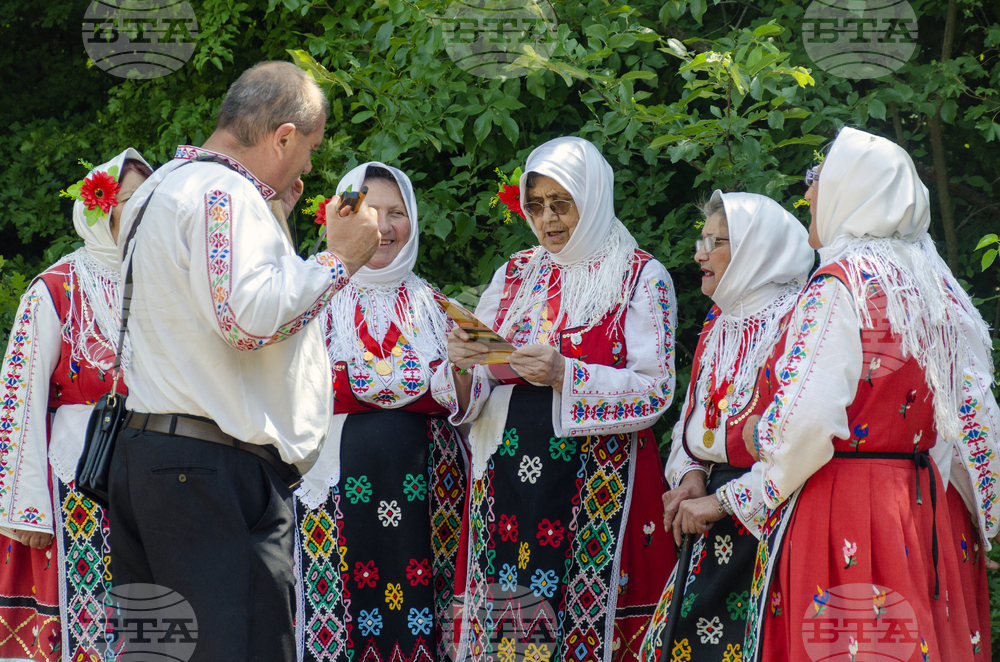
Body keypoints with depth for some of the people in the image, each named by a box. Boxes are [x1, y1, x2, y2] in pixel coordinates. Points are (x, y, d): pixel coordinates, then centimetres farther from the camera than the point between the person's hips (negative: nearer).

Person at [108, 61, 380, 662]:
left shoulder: (165, 189, 23)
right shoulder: (224, 193, -11)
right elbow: (250, 318, -23)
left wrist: (273, 220, 29)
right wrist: (340, 258, -12)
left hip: (147, 450, 11)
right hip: (216, 468, -11)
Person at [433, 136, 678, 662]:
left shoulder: (641, 277, 2)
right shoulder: (515, 274, 15)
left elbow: (656, 390, -9)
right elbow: (471, 395, 11)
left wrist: (563, 375, -20)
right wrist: (460, 364, -12)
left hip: (597, 479, -4)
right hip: (507, 475, 4)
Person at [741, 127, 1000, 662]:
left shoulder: (840, 283, -11)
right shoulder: (933, 287, 12)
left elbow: (807, 422, -20)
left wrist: (755, 435, 0)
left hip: (839, 512, -8)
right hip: (921, 506, 8)